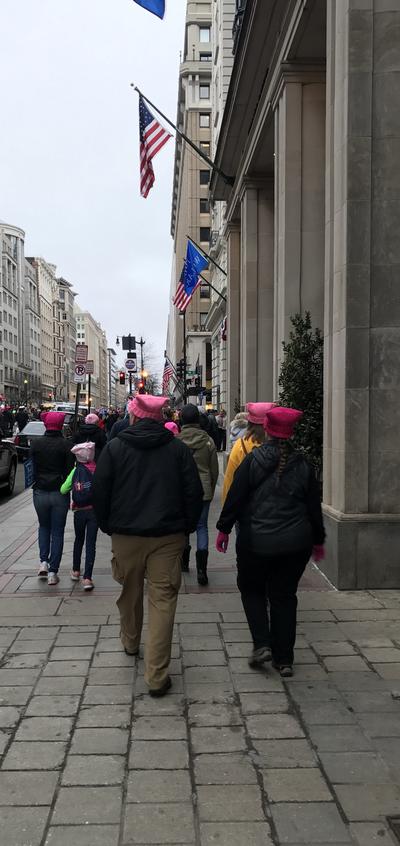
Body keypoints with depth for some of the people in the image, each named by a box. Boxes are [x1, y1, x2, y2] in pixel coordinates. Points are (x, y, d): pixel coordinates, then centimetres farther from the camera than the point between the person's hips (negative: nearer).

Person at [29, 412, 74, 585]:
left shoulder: (35, 443, -3)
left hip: (40, 492, 1)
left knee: (44, 527, 23)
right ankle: (53, 572, 7)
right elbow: (69, 470, -6)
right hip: (59, 493, -1)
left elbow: (32, 468, 2)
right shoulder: (66, 445, -8)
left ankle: (44, 561, 12)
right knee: (57, 531, 7)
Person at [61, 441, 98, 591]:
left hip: (79, 511, 2)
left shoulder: (75, 471, -5)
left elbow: (63, 490, -2)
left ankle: (76, 571, 35)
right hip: (94, 510, -2)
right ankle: (87, 578, -3)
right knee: (91, 543, 3)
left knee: (79, 540, 22)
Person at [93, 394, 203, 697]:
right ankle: (157, 676, 0)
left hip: (125, 535, 1)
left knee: (130, 592, 22)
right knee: (163, 600, 0)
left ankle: (130, 643, 46)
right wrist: (187, 526, 10)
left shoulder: (115, 447, -2)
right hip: (169, 536, -1)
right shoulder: (178, 448, -1)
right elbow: (194, 492, -1)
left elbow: (100, 492, 0)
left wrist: (107, 525, 13)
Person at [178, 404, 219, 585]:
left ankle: (184, 562, 28)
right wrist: (211, 490, 14)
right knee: (202, 526, 7)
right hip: (203, 490, 1)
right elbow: (214, 469, 2)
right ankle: (201, 568, -4)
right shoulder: (208, 441, -4)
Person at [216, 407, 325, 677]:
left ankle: (262, 644, 4)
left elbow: (235, 497, -7)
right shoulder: (303, 465, 1)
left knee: (251, 589, 18)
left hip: (256, 541, -2)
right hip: (295, 543, 3)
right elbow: (314, 506, 7)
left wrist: (224, 528, 4)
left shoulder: (252, 460, -8)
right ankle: (284, 659, 17)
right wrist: (318, 540, 18)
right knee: (284, 596, 13)